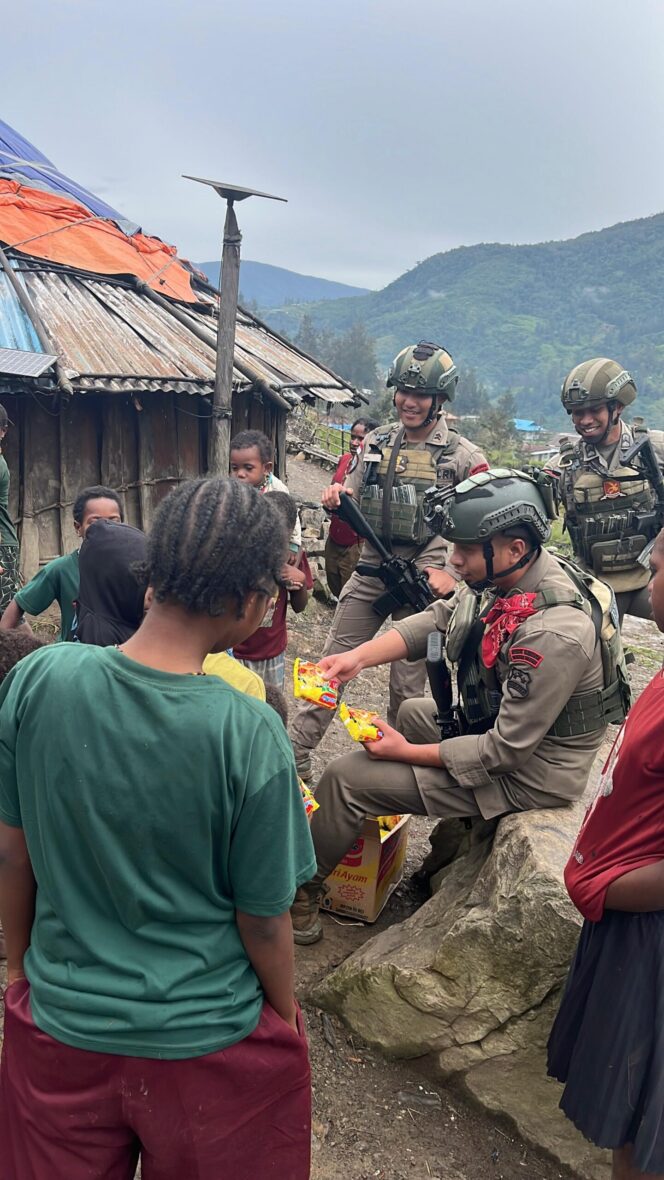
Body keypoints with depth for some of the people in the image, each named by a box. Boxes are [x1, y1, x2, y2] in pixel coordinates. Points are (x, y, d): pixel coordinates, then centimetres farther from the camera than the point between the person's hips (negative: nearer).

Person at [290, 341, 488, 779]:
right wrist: (338, 501, -10)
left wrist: (452, 573, -18)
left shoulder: (464, 457, -3)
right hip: (370, 571, 4)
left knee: (408, 685, 5)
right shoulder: (376, 442, 9)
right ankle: (295, 756, 13)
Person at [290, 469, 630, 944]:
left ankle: (301, 894, 15)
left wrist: (408, 753, -17)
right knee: (413, 711, 31)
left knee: (346, 778, -8)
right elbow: (438, 620, -1)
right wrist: (358, 656, -15)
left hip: (526, 773, -9)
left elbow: (505, 752, -28)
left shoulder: (553, 635, -34)